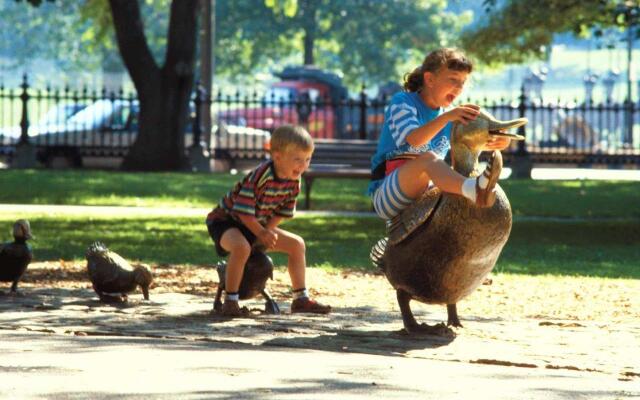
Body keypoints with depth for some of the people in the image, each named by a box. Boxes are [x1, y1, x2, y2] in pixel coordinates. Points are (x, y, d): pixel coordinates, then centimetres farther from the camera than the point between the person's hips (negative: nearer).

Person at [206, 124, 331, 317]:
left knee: (297, 244, 3)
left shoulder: (293, 181, -7)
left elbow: (283, 213, 2)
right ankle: (230, 301, -26)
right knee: (241, 247, -39)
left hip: (258, 226, 8)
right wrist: (261, 233, -21)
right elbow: (244, 211, -29)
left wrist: (267, 232, -12)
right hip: (225, 221, -8)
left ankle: (301, 299, 10)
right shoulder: (259, 176, -33)